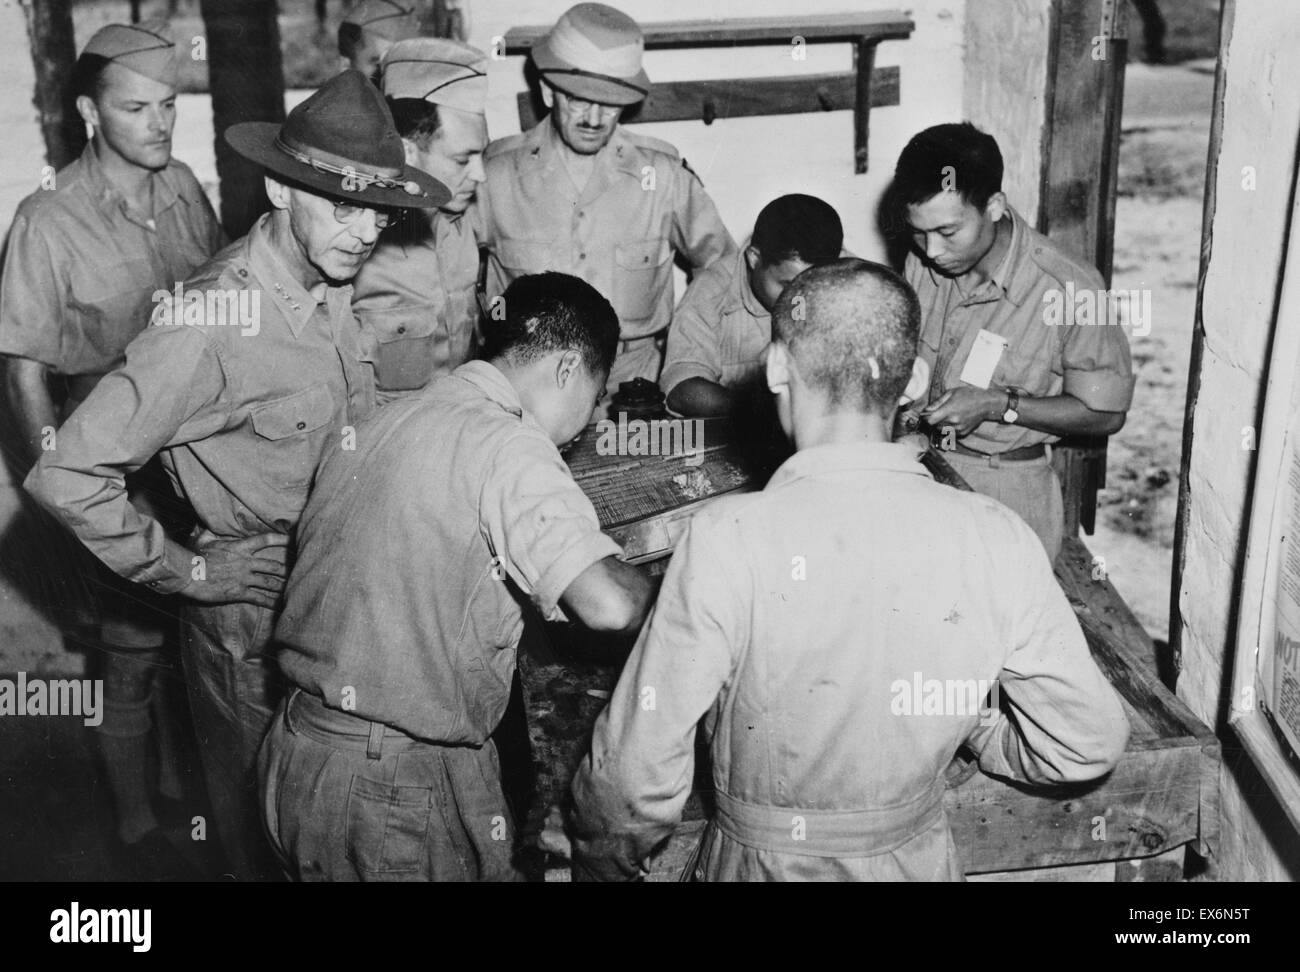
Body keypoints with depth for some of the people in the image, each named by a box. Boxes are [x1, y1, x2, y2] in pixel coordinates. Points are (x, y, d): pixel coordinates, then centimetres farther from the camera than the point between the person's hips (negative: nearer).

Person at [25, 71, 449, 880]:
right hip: (252, 605, -6)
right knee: (270, 823, 16)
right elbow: (67, 477, -25)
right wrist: (180, 570, -17)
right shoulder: (210, 323, -26)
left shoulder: (330, 285, -3)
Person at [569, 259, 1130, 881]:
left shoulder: (726, 542, -25)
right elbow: (1089, 744, -5)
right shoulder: (995, 540, -15)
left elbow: (638, 782, -21)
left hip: (758, 865, -3)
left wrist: (599, 865, -1)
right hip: (918, 862, 3)